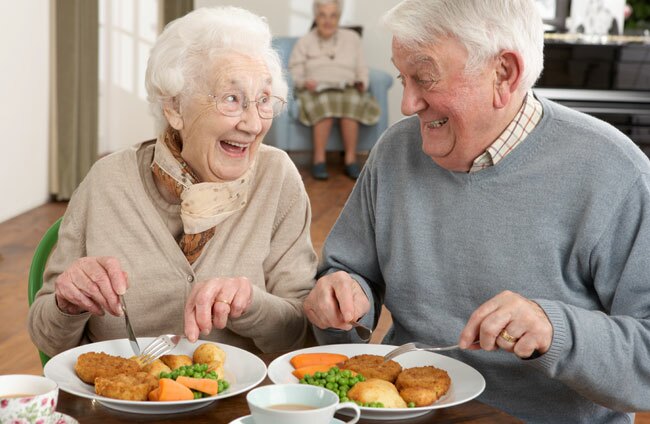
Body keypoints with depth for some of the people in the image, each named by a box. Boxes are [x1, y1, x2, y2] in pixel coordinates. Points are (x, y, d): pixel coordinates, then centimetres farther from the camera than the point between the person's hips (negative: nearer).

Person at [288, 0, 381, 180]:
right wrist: (304, 82, -17)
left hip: (347, 90, 1)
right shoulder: (304, 42, 11)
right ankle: (319, 159, -35)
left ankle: (350, 159, -32)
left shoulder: (352, 38, 16)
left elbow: (362, 70, 12)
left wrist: (361, 83, -9)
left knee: (351, 101, -36)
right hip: (315, 91, -1)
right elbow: (294, 75, 4)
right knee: (324, 103, -38)